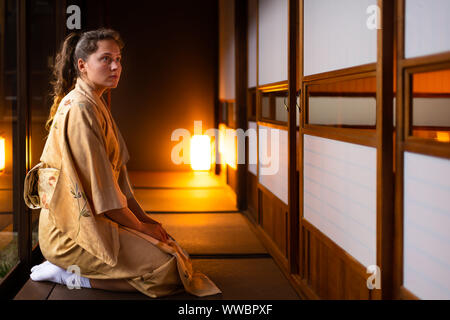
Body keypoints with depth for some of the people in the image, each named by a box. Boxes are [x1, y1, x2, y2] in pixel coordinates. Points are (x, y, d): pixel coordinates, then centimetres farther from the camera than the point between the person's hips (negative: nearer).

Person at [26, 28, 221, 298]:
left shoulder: (96, 105, 16)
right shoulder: (80, 109, -16)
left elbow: (116, 175, 17)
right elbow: (98, 184, -19)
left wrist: (143, 216, 10)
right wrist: (140, 225, -10)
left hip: (90, 219, 10)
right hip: (73, 229, -10)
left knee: (174, 249, 11)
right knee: (167, 269, -15)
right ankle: (69, 274, -7)